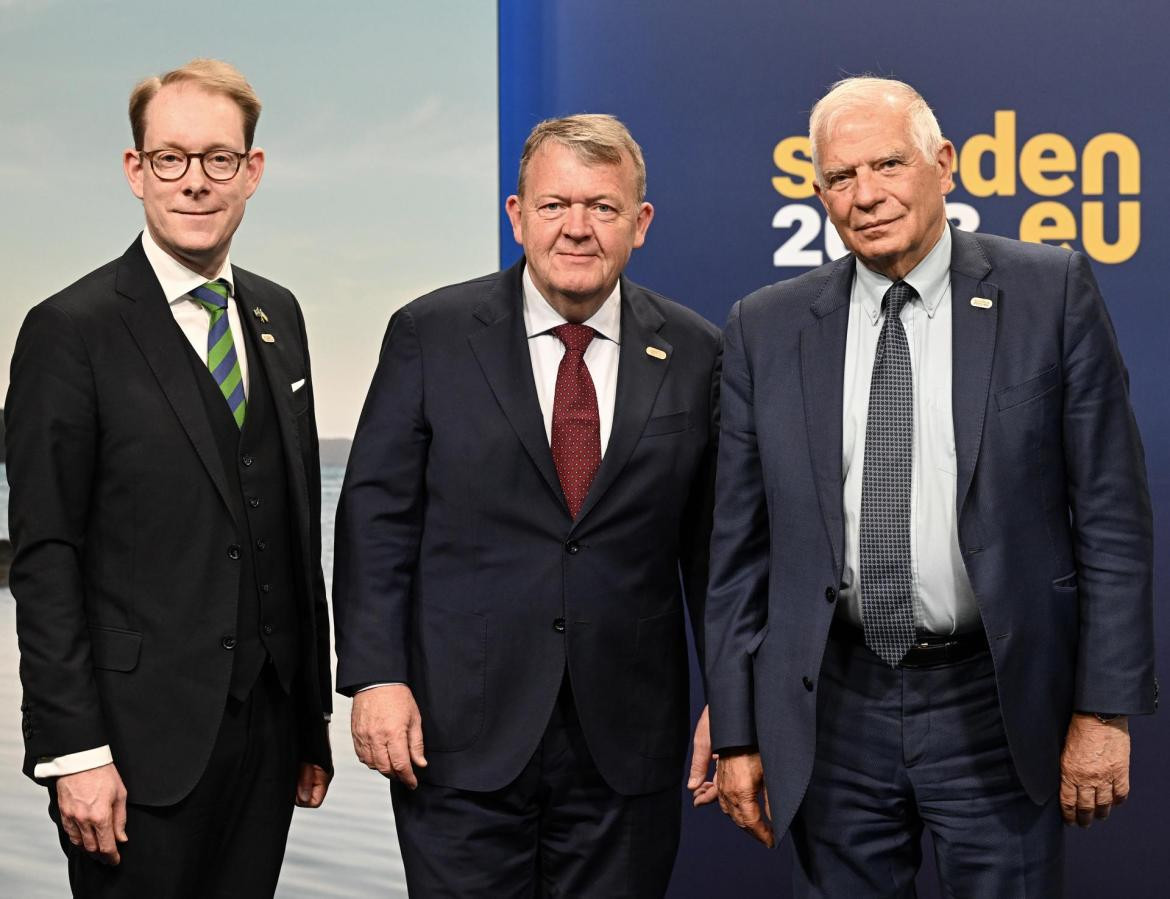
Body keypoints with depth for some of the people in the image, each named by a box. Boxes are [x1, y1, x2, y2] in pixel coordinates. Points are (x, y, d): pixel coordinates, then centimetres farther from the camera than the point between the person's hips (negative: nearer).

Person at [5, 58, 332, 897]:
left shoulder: (278, 315, 10)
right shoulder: (71, 331, -9)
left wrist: (313, 708, 13)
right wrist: (74, 753, -14)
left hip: (268, 722, 6)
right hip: (145, 735, -5)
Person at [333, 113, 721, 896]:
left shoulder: (694, 354, 3)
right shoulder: (432, 335, -1)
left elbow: (712, 541, 6)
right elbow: (376, 516, -1)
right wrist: (375, 677, -8)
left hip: (627, 742, 2)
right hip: (461, 736, -1)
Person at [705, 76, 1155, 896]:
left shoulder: (1051, 293, -3)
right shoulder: (768, 328, 2)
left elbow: (1112, 513, -3)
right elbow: (740, 544, 5)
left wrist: (1104, 709, -5)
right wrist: (737, 734, 4)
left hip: (995, 704, -1)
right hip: (833, 710, 2)